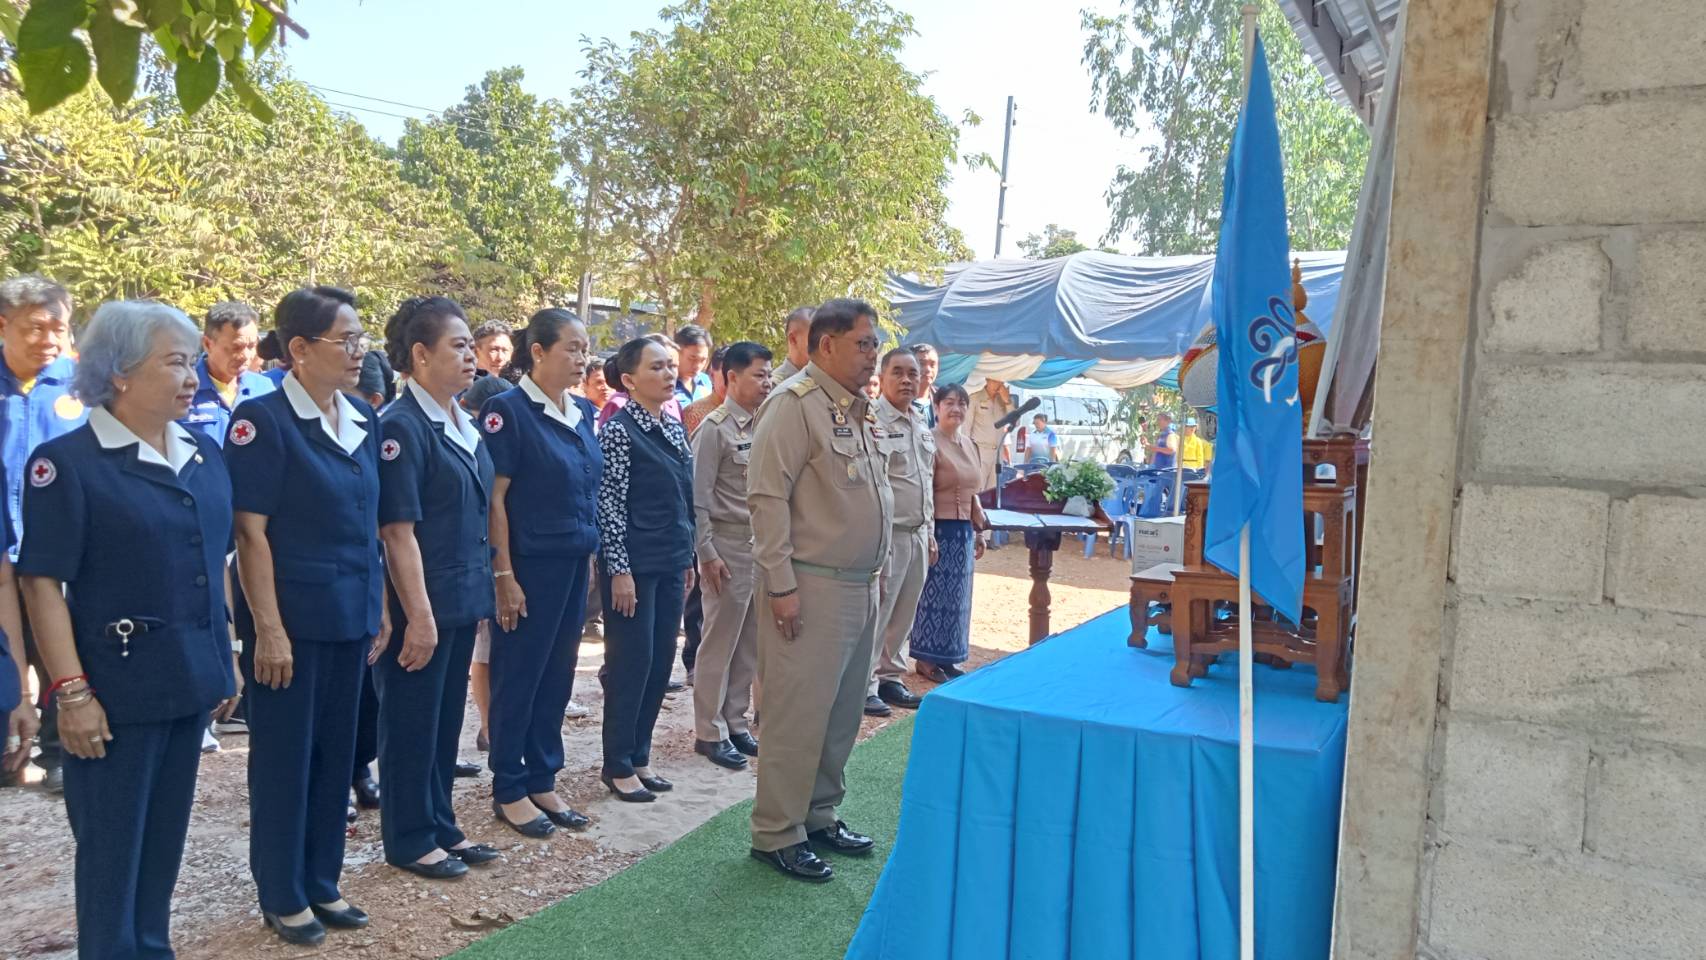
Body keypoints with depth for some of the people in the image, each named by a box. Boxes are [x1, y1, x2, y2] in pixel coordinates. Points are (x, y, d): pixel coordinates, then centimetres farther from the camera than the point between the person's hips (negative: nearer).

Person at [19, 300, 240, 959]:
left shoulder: (205, 455, 7)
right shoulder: (66, 461, -10)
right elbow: (43, 584, -12)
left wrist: (224, 661, 14)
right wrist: (72, 692, -16)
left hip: (191, 680, 6)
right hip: (118, 687, -6)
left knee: (165, 838, 16)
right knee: (111, 846, 7)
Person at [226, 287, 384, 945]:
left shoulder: (363, 421, 7)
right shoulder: (262, 420, -13)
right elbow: (251, 531, -15)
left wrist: (377, 608, 11)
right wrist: (268, 628, -17)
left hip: (350, 614, 7)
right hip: (291, 616, -6)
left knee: (336, 751, 14)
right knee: (284, 756, 7)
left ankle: (321, 883, 29)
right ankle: (282, 897, 22)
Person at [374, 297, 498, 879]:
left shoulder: (463, 425, 9)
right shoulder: (401, 427, -16)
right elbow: (398, 531, -19)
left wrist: (481, 593, 15)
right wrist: (419, 615, -19)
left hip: (462, 600, 8)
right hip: (421, 604, -8)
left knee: (447, 719, 17)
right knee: (411, 723, 7)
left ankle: (441, 826, 30)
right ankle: (409, 841, 21)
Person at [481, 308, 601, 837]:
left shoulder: (585, 413, 9)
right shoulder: (508, 410, -11)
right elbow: (494, 497, -13)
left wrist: (590, 556, 13)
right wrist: (503, 575, -15)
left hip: (574, 565, 7)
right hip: (529, 565, -7)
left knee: (557, 676, 13)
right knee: (518, 678, 5)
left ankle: (543, 782, 25)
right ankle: (509, 791, 18)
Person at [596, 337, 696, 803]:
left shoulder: (675, 429, 12)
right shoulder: (619, 430, -11)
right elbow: (609, 505, -14)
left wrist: (688, 559, 16)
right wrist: (619, 570, -16)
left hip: (671, 563, 7)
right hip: (634, 564, -7)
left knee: (661, 660, 11)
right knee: (631, 661, 0)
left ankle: (639, 754, 24)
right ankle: (618, 764, 13)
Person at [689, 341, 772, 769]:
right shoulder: (714, 428, -10)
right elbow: (699, 498, -12)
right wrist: (708, 554, -14)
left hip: (761, 544, 7)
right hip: (728, 545, -6)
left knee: (749, 642, 12)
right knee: (720, 642, 1)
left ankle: (734, 722, 24)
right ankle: (709, 732, 12)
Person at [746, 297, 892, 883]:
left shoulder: (858, 410, 14)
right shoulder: (795, 403, -12)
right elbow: (767, 495, -17)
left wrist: (875, 570, 16)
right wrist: (781, 586, -19)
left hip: (860, 587, 9)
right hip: (811, 587, -9)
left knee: (842, 713, 16)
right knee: (798, 715, -1)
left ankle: (819, 815, 30)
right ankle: (776, 834, 11)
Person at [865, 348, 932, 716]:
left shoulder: (921, 425, 14)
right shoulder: (873, 421, -13)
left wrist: (930, 532, 19)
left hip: (917, 534, 8)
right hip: (887, 533, -8)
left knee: (903, 615, 15)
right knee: (875, 613, -2)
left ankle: (889, 677, 27)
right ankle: (863, 685, 9)